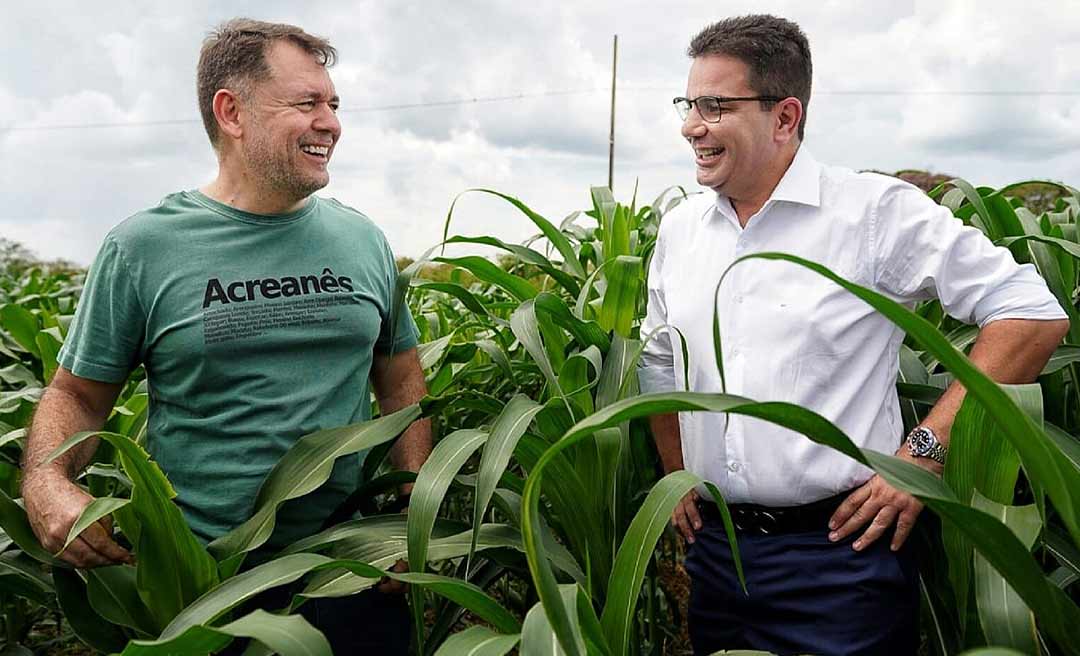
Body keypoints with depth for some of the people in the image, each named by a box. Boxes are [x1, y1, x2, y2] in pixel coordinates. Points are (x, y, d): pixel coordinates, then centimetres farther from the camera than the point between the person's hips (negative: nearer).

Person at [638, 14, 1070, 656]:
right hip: (713, 549, 5)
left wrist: (925, 452, -16)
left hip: (839, 555, -5)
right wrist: (679, 478, 12)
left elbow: (1034, 315, -11)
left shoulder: (876, 210, -10)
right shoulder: (678, 230, 7)